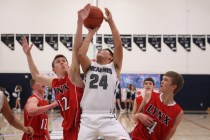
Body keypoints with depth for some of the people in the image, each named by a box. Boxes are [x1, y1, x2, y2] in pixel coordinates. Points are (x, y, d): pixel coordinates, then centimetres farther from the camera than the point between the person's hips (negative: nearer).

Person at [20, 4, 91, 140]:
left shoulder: (73, 76, -7)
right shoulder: (54, 83, 12)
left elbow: (76, 50, -19)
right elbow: (36, 75, 28)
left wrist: (80, 23, -29)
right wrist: (28, 54, 26)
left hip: (81, 125, -7)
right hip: (68, 127, 7)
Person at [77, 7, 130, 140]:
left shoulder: (114, 67, 11)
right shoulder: (90, 67, 15)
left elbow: (119, 45, -2)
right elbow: (81, 53, -4)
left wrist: (111, 21, 1)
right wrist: (91, 32, 7)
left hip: (107, 118, -2)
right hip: (87, 118, 2)